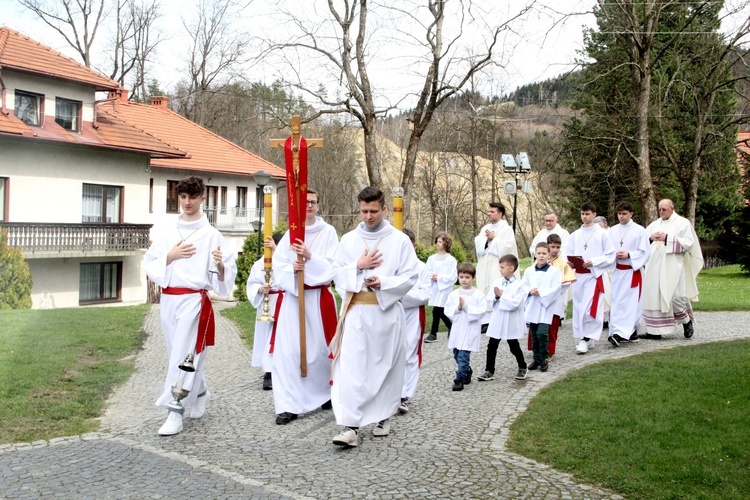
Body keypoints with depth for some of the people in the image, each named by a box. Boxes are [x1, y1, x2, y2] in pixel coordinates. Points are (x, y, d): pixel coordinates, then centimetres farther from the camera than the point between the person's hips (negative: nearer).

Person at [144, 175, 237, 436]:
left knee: (183, 354, -11)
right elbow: (150, 265, 6)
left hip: (194, 300, -5)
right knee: (179, 353, 15)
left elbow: (223, 280, -5)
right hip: (168, 299, 5)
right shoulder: (165, 231, 8)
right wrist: (171, 255, -9)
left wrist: (220, 265, -26)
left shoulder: (211, 235, -3)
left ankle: (175, 412, -7)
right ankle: (200, 392, 39)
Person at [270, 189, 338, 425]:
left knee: (320, 346, 6)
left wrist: (310, 257, -23)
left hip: (319, 297, -2)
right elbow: (277, 265, 3)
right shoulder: (290, 233, 9)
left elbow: (332, 265, -8)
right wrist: (291, 268, -17)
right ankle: (288, 405, -4)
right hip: (293, 296, 2)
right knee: (288, 349, -6)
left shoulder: (328, 232, 1)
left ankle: (325, 392, 31)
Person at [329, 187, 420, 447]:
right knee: (351, 367, -8)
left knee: (386, 365, 9)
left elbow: (410, 277, -3)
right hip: (355, 311, 1)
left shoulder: (400, 241, 0)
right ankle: (350, 426, -9)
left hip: (387, 311, -1)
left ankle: (383, 417, 26)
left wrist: (383, 283, -16)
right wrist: (357, 266, -9)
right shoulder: (348, 240, 7)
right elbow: (336, 273, 8)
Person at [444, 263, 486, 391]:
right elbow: (447, 310, 2)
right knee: (457, 355, 14)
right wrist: (457, 308, -16)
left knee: (463, 356, -10)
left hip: (470, 331, -5)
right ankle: (467, 371, 37)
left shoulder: (479, 295, -6)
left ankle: (460, 379, 0)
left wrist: (466, 306, -18)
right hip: (457, 330, 5)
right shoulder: (453, 294, 4)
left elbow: (481, 312, -12)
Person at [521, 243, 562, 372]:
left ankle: (543, 359, 3)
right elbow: (522, 285, 8)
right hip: (532, 307, 4)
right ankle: (536, 359, 22)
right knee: (533, 334, 9)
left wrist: (540, 292, -17)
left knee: (542, 333, -13)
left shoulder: (555, 271, -4)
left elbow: (556, 289, -10)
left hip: (546, 306, -4)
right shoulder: (529, 271, 7)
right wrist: (530, 290, -13)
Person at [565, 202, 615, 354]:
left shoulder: (602, 234, -1)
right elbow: (568, 253, 13)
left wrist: (593, 262, -16)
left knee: (590, 308, -12)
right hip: (578, 275, 5)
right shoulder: (575, 235, 10)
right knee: (579, 307, 8)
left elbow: (610, 255, -4)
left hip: (594, 275, -5)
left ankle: (585, 339, -8)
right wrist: (569, 263, -8)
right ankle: (586, 338, 19)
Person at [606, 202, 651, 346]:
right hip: (617, 271, 5)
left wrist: (628, 255, -16)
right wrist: (614, 255, -11)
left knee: (629, 303, -9)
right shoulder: (612, 231, 7)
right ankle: (630, 332, 14)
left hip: (632, 271, -5)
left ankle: (620, 333, -15)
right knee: (616, 302, 4)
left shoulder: (640, 231, -4)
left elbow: (645, 252, -5)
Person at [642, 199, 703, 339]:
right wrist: (651, 238, -6)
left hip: (673, 266, -5)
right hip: (655, 267, 5)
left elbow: (688, 243, -7)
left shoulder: (683, 223, 2)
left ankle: (687, 321, 18)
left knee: (675, 296, -8)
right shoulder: (655, 224, 16)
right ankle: (655, 330, 4)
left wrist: (667, 238, -13)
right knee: (654, 297, 1)